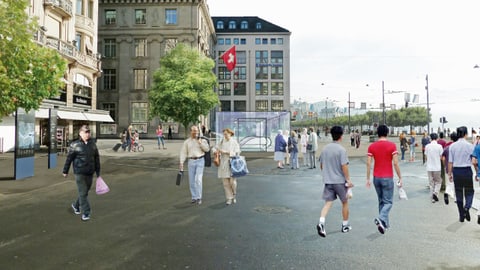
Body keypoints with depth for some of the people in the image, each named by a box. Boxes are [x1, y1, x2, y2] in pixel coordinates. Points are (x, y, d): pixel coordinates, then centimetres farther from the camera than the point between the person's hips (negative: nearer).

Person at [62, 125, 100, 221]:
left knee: (85, 192, 15)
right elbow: (69, 158, 0)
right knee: (82, 193, -3)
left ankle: (76, 206, 39)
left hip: (90, 173, 5)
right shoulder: (75, 145, -6)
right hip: (79, 173, -4)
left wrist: (98, 172, 12)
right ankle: (85, 213, 5)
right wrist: (65, 171, 4)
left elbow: (97, 158, 11)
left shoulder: (93, 144, 6)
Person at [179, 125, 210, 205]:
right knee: (192, 181, 5)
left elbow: (207, 149, -4)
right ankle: (194, 197, 17)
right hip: (191, 161, 2)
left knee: (198, 179, -10)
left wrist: (200, 143, -13)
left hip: (200, 160, -2)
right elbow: (183, 153, 5)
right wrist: (181, 163, -3)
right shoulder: (187, 142, 7)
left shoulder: (202, 140, 5)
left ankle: (199, 197, -3)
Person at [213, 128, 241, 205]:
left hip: (232, 164, -3)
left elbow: (236, 153, -11)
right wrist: (216, 151, -6)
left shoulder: (234, 142, -3)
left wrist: (225, 152, -17)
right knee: (226, 183, 2)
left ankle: (234, 194, 23)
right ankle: (229, 198, 14)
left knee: (232, 181, -6)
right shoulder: (222, 141, 8)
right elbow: (215, 148, 17)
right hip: (223, 165, 3)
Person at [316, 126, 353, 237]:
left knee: (328, 202, 3)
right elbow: (344, 166, -18)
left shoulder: (325, 148, 4)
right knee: (345, 202, 15)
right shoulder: (341, 149, -13)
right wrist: (348, 180, -9)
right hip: (340, 181, -4)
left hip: (327, 181, 4)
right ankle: (345, 225, 27)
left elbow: (321, 165, 11)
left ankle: (321, 222, -17)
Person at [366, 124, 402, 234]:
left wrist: (368, 179, 6)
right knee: (388, 202, 4)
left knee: (381, 201, 17)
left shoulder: (372, 146, 1)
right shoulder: (392, 145, -7)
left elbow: (368, 163, -1)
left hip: (376, 178, 4)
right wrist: (400, 178, -1)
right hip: (387, 178, -3)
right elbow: (395, 163, -10)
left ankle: (385, 223, 24)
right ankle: (381, 219, -20)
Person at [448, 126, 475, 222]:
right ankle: (467, 207, -13)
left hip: (456, 171, 2)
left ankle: (461, 216, 17)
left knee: (458, 193, 11)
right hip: (467, 170, -2)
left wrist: (450, 173, 8)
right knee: (469, 192, 14)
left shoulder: (452, 146, -2)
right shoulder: (470, 145, -9)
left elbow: (450, 162, 0)